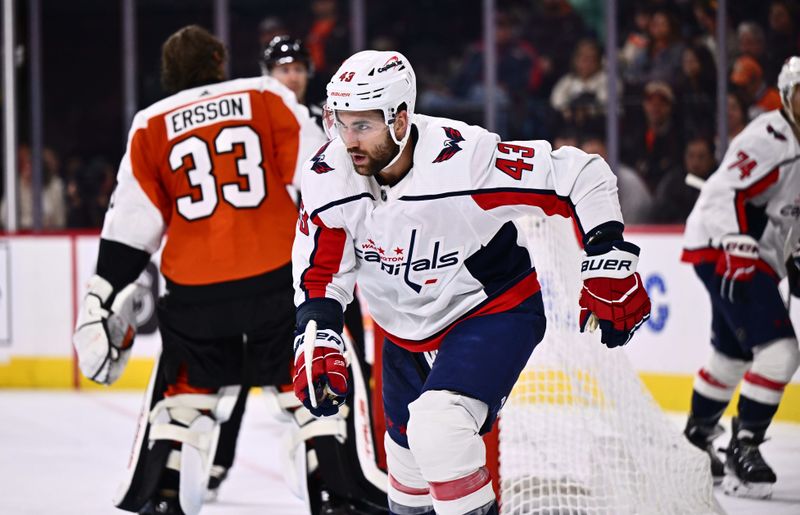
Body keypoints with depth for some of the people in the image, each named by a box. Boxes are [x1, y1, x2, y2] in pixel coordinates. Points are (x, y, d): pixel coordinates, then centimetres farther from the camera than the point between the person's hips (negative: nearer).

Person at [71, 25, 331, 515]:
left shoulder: (152, 126, 8)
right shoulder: (267, 97, 6)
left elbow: (131, 227, 5)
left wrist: (105, 300, 9)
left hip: (195, 290, 1)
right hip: (277, 278, -1)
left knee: (185, 393, 17)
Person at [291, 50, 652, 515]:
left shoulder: (465, 158, -32)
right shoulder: (329, 175, -18)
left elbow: (581, 175, -23)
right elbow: (320, 270, -5)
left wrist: (609, 263, -22)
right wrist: (317, 337, -19)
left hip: (495, 310, -6)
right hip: (408, 332, 6)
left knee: (438, 427, -28)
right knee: (408, 448, 22)